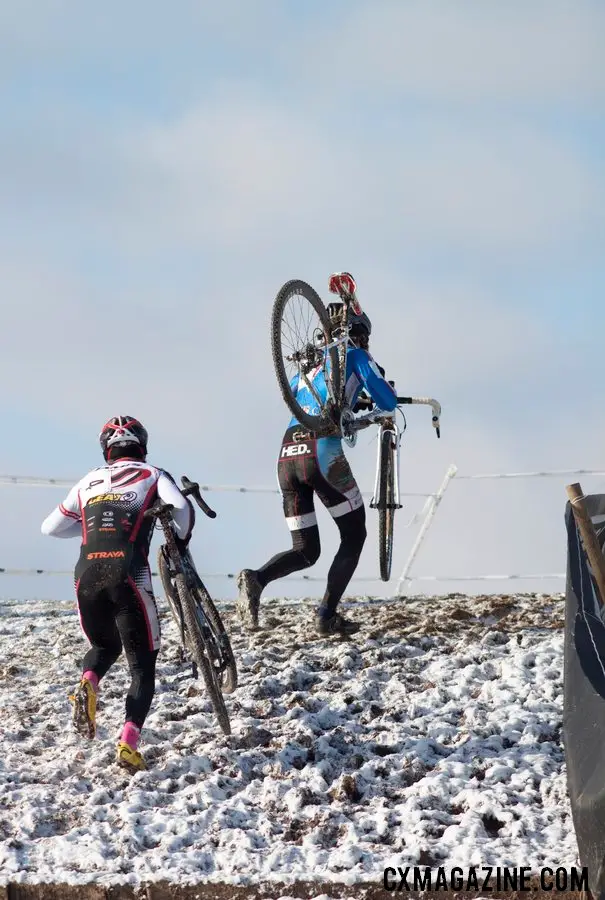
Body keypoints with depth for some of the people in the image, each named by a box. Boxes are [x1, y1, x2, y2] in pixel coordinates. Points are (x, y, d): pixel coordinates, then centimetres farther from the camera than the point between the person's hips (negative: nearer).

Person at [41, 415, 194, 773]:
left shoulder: (89, 482, 21)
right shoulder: (153, 476, 12)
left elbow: (51, 527, 25)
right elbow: (182, 509, -6)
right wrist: (182, 540, 13)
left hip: (87, 577, 3)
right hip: (128, 577, -3)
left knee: (104, 646, 28)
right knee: (143, 666, 8)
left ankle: (88, 684, -5)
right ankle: (129, 743, -10)